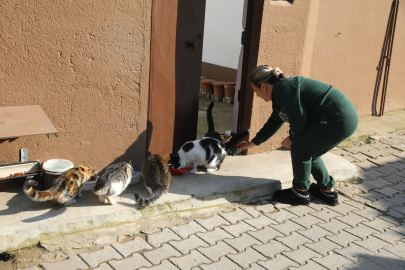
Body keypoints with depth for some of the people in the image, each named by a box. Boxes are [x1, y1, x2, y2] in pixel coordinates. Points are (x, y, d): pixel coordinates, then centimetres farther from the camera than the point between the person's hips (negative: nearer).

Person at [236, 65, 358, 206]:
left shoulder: (283, 89, -13)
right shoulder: (279, 95, 19)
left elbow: (299, 120, -16)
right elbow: (273, 124, 32)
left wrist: (292, 139, 4)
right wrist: (252, 143, 42)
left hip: (339, 119, -10)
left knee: (299, 148, -3)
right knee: (308, 153, 18)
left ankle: (300, 192, 12)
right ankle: (328, 191, 29)